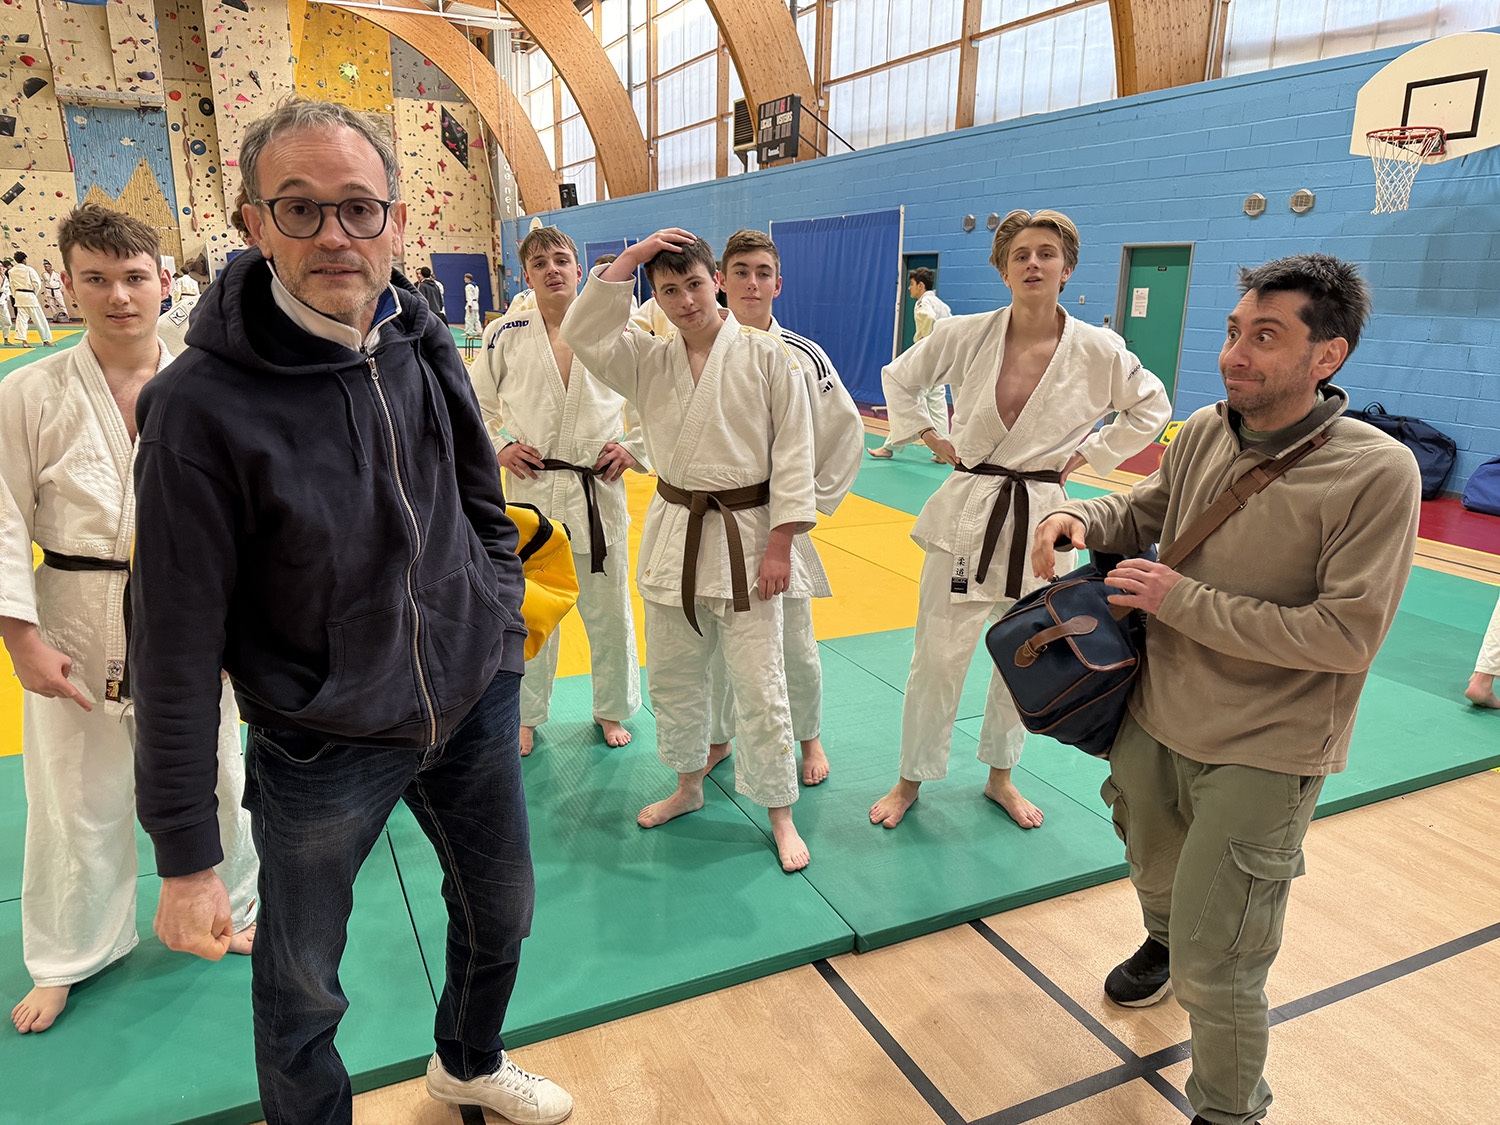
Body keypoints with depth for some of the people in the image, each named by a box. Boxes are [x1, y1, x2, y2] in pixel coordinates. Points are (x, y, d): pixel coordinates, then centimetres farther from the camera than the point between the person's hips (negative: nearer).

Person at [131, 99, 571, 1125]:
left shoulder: (426, 347, -4)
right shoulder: (202, 404, -20)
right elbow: (177, 644, -16)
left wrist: (499, 631, 8)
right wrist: (186, 857, -11)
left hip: (474, 710, 5)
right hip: (320, 747, -5)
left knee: (502, 913, 23)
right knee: (301, 990, 13)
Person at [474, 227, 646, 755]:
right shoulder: (505, 334, 0)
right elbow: (474, 404, 11)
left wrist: (633, 449, -2)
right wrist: (497, 448, -4)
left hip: (598, 490, 0)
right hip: (531, 489, 0)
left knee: (608, 608, 10)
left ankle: (612, 708, 32)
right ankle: (525, 714, 31)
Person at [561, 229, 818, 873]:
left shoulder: (765, 356, -7)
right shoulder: (648, 361, 5)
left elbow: (792, 451, -8)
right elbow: (583, 336, -9)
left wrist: (779, 543, -11)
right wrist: (626, 261, -13)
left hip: (746, 538, -4)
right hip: (673, 537, 5)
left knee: (758, 682, 1)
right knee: (672, 675, 16)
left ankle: (780, 813, 20)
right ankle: (688, 787, 39)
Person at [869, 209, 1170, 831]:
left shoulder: (1098, 350, -6)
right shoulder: (965, 335, -7)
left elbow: (1151, 407, 11)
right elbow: (899, 378, 11)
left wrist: (1089, 455, 3)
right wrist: (932, 439, 3)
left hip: (1041, 517, 1)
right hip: (966, 511, -1)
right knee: (937, 656, 2)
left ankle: (1000, 776, 37)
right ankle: (911, 780, 23)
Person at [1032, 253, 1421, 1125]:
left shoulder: (1378, 473, -21)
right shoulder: (1205, 433, -5)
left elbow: (1347, 634, -24)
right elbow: (1145, 510, 13)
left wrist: (1180, 599, -22)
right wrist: (1079, 516, -10)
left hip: (1262, 756, -5)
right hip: (1156, 717, 6)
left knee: (1216, 971, 1)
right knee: (1155, 867, 32)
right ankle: (1163, 942, 66)